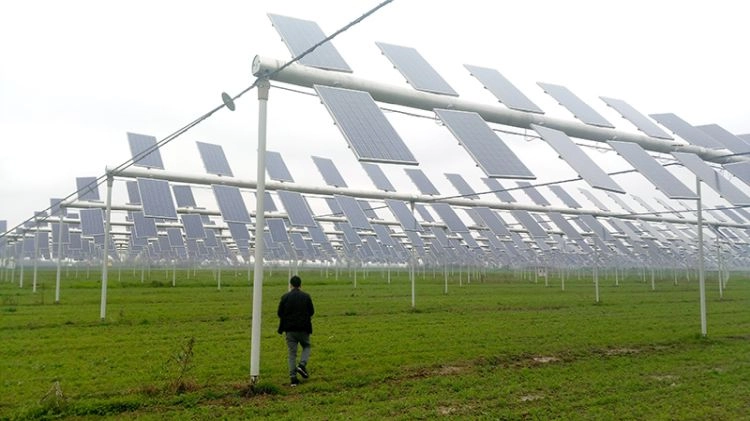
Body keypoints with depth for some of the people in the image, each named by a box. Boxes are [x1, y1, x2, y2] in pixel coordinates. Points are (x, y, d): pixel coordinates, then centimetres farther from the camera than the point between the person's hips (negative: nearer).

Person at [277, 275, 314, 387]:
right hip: (304, 328, -1)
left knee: (292, 353, 7)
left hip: (290, 329, 1)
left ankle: (293, 377, 2)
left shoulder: (285, 297, -3)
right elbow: (312, 312, 1)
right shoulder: (306, 296, -3)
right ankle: (302, 365, -4)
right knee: (306, 346, 21)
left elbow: (280, 313, -2)